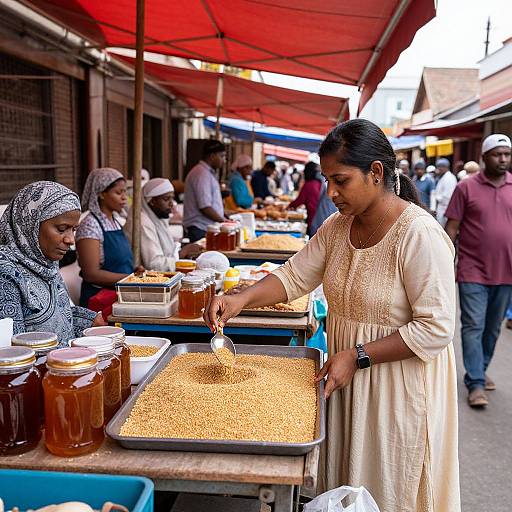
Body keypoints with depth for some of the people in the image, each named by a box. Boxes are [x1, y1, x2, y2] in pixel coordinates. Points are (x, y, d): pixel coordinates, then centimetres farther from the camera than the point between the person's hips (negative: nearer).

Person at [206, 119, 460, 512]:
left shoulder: (419, 234, -22)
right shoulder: (337, 227, 1)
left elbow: (437, 329, -23)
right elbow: (295, 276, 4)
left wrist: (358, 356, -22)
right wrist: (242, 299, -13)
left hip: (398, 389, -6)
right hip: (347, 378, 7)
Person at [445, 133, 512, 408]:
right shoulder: (466, 187, -4)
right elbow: (452, 227, -3)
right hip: (473, 271, -3)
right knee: (473, 327, -2)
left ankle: (479, 371, 31)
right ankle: (476, 384, 4)